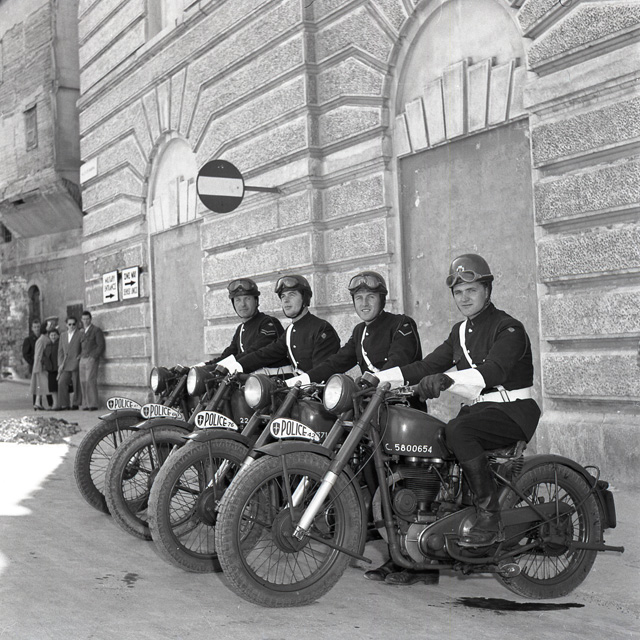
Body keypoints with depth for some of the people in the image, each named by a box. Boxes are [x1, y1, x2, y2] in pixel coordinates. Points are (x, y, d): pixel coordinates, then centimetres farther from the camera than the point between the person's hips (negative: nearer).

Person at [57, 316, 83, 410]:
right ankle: (64, 404, -1)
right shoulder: (63, 335, 15)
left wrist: (81, 357, -11)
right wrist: (60, 364, 6)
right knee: (62, 383, -6)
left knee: (77, 384, -2)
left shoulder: (81, 334, 0)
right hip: (66, 365, 5)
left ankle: (76, 404, 7)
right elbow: (60, 351, 15)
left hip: (76, 364, -4)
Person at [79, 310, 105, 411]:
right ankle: (87, 404, 0)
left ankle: (93, 404, -13)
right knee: (83, 383, -1)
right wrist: (80, 357, 9)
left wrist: (93, 357, -14)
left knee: (90, 381, -14)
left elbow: (101, 346, -6)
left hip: (91, 359, -7)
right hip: (82, 360, 7)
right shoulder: (82, 332, 21)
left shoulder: (96, 330, 0)